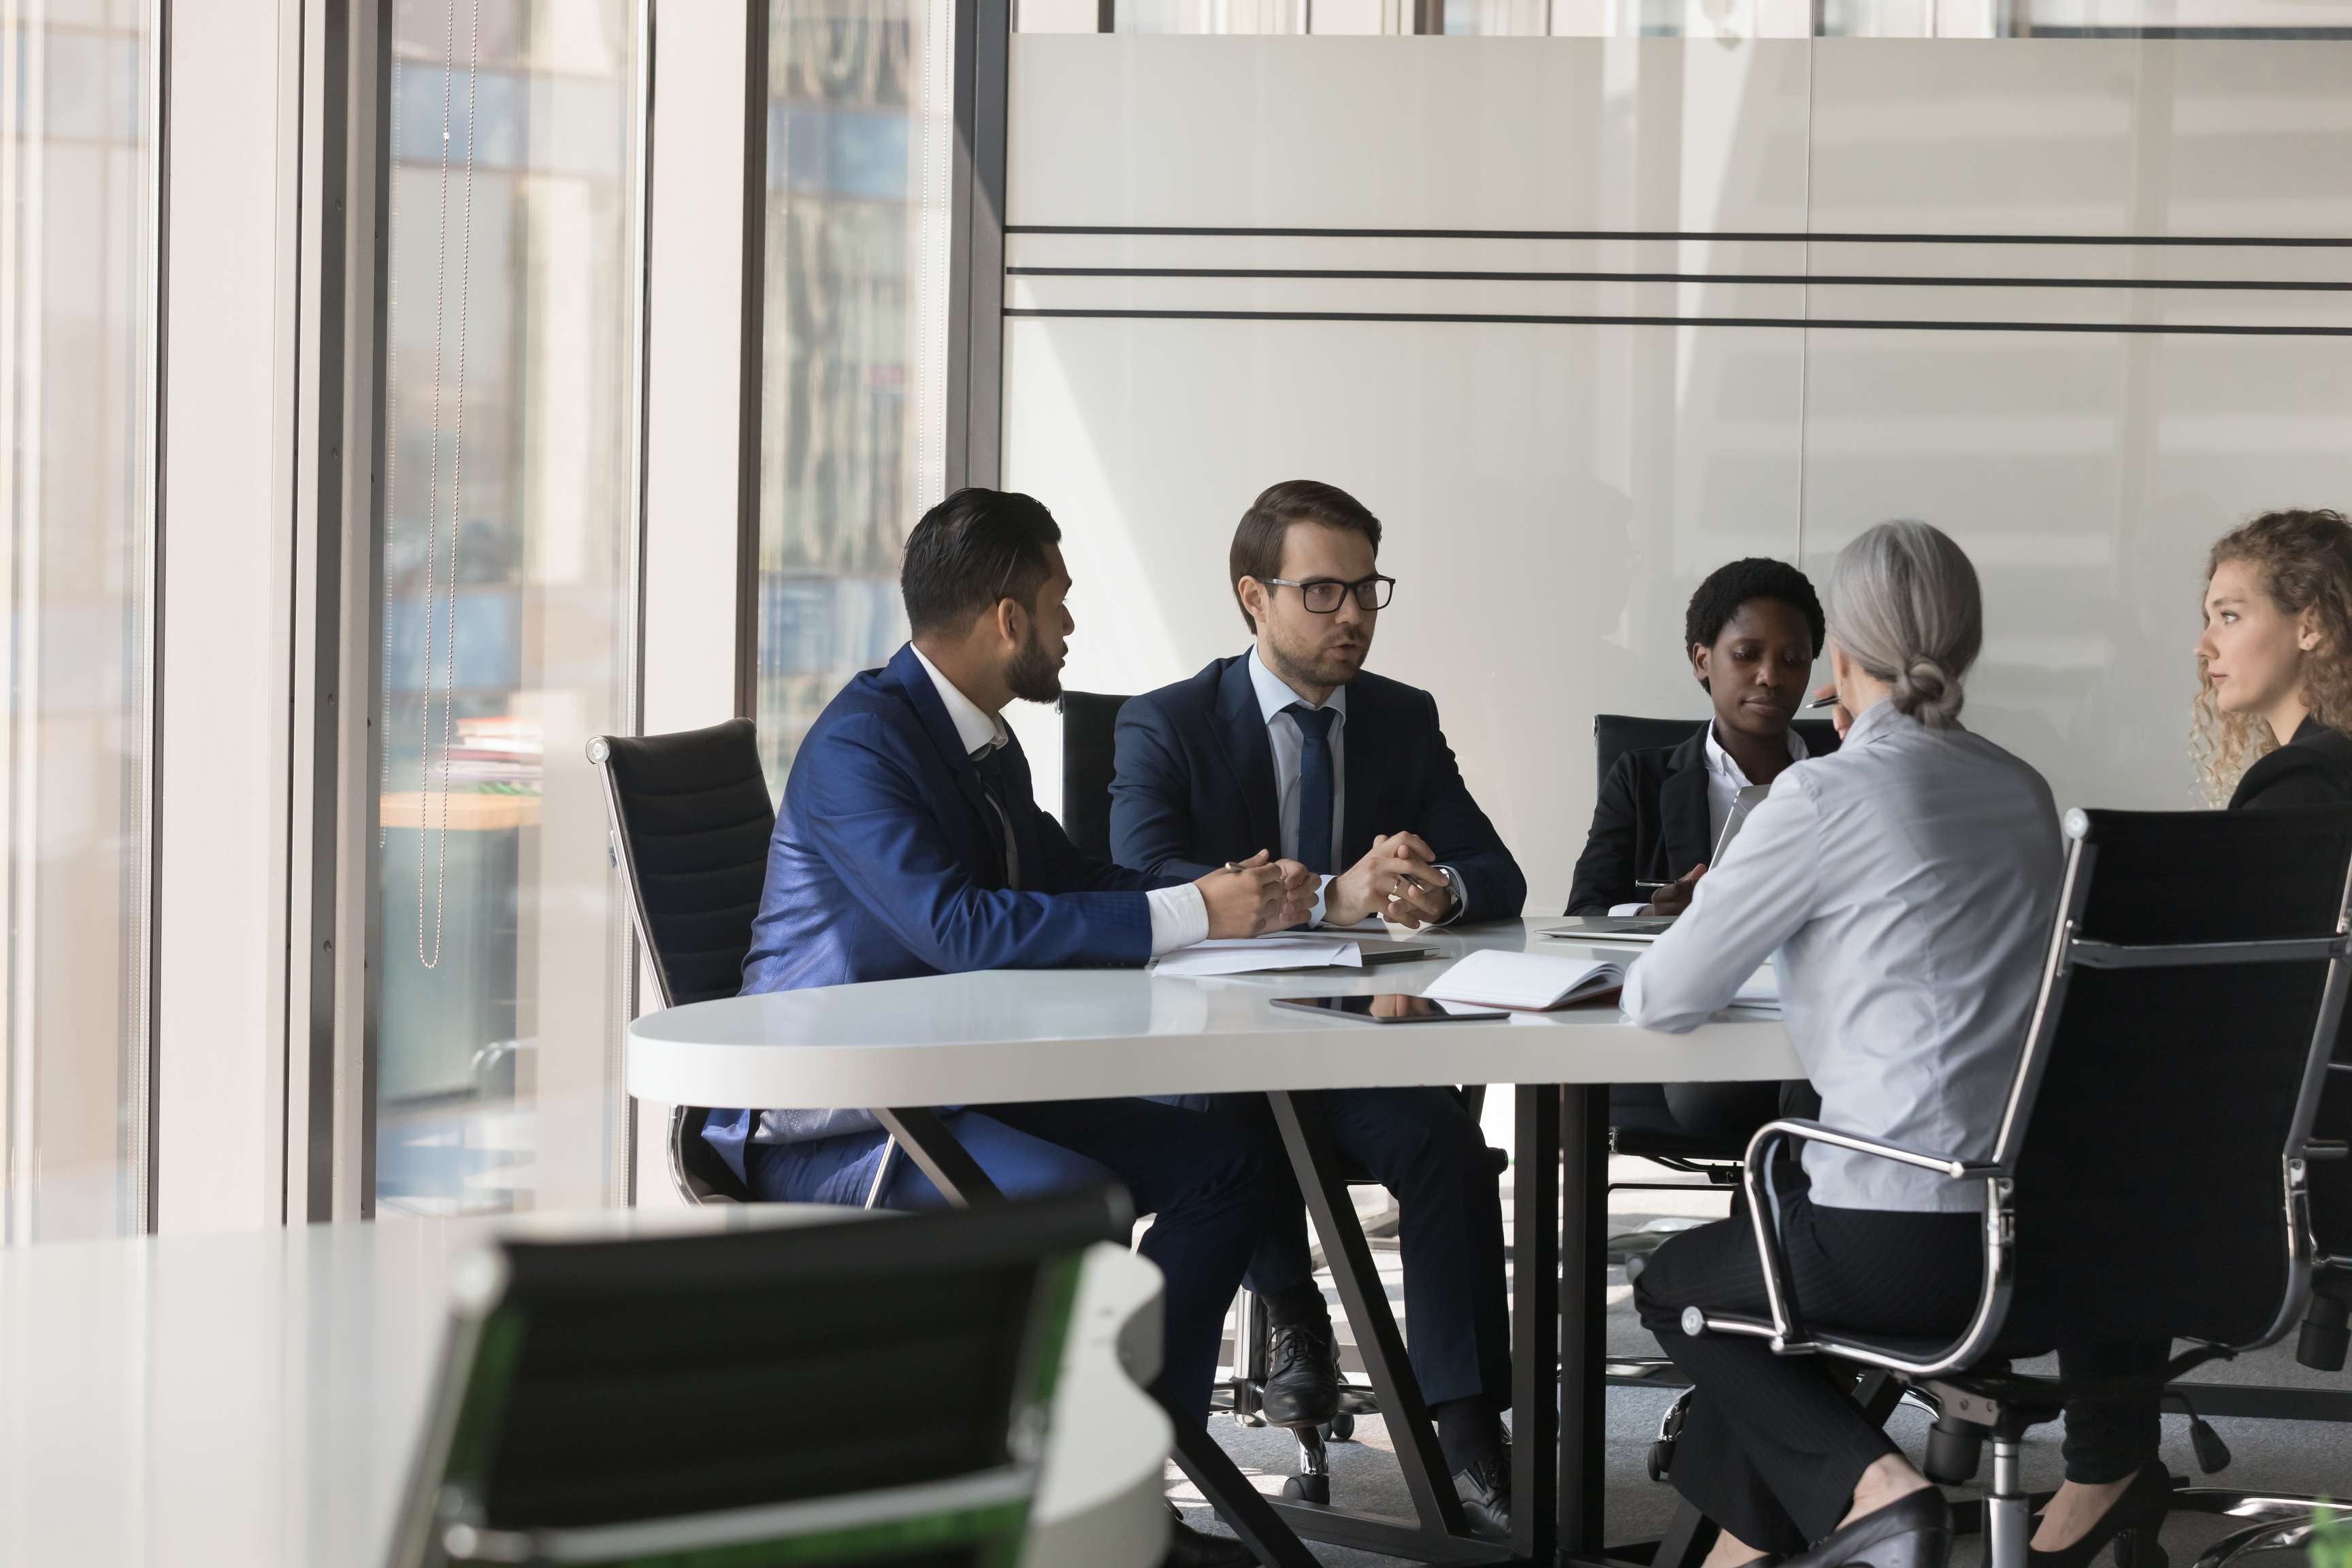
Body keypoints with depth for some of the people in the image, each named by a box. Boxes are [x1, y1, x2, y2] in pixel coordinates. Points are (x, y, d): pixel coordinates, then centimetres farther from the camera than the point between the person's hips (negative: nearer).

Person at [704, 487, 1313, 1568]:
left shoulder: (984, 743, 12)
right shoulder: (862, 740, -17)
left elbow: (1071, 889, 22)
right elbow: (957, 926, -29)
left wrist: (1230, 894, 2)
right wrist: (1186, 914, -26)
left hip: (948, 1092, 10)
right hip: (824, 1124, -10)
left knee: (1222, 1163, 1)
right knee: (1074, 1198, -32)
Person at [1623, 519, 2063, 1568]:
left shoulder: (1827, 795, -11)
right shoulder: (2025, 794, 10)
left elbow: (1665, 1000, -5)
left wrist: (1644, 979, 19)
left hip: (1908, 1247, -7)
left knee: (1674, 1286, 23)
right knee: (1781, 1202, 34)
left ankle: (1865, 1484, 3)